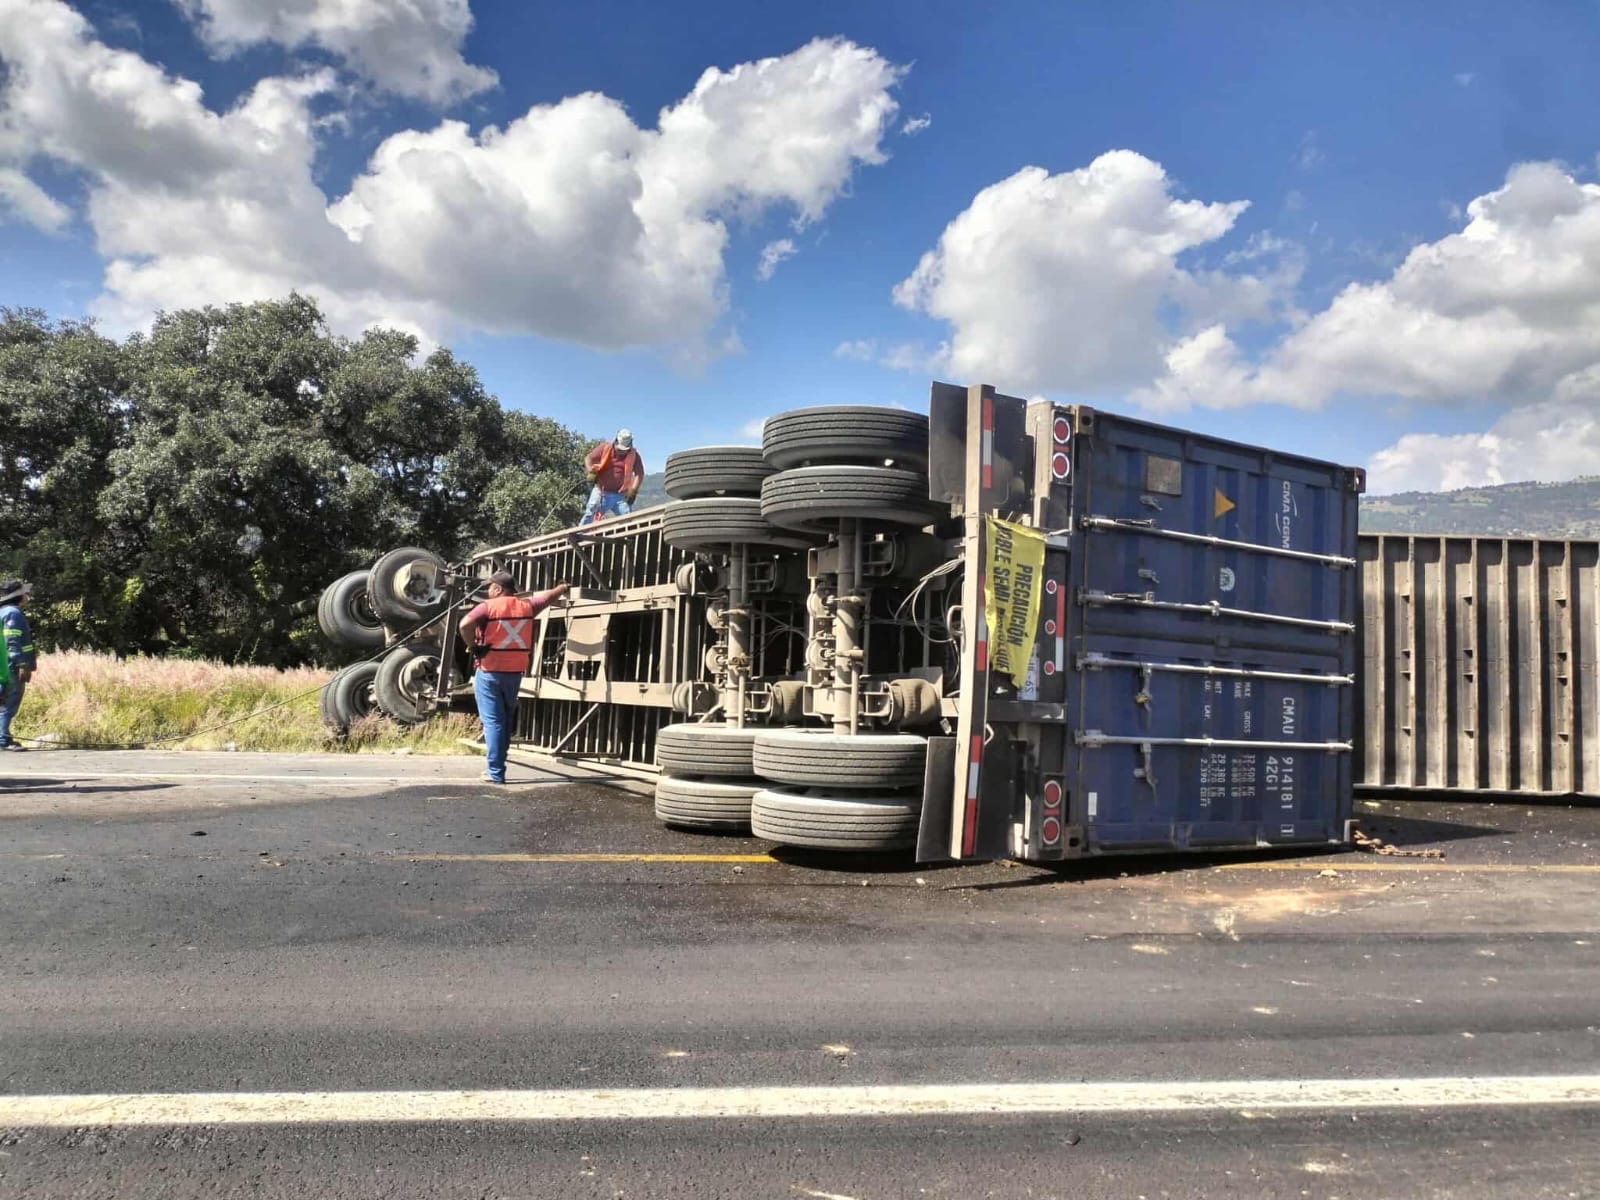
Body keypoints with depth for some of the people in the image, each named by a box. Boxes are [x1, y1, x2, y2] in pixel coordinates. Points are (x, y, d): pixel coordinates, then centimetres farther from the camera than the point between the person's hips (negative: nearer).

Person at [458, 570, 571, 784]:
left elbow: (465, 624, -25)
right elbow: (550, 596, 21)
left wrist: (473, 646, -10)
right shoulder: (526, 606, 5)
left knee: (493, 722, -2)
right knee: (506, 721, 18)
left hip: (489, 672, -4)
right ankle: (497, 768, 26)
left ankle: (495, 773, -6)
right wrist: (564, 588, 41)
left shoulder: (488, 607, -9)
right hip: (515, 673, 4)